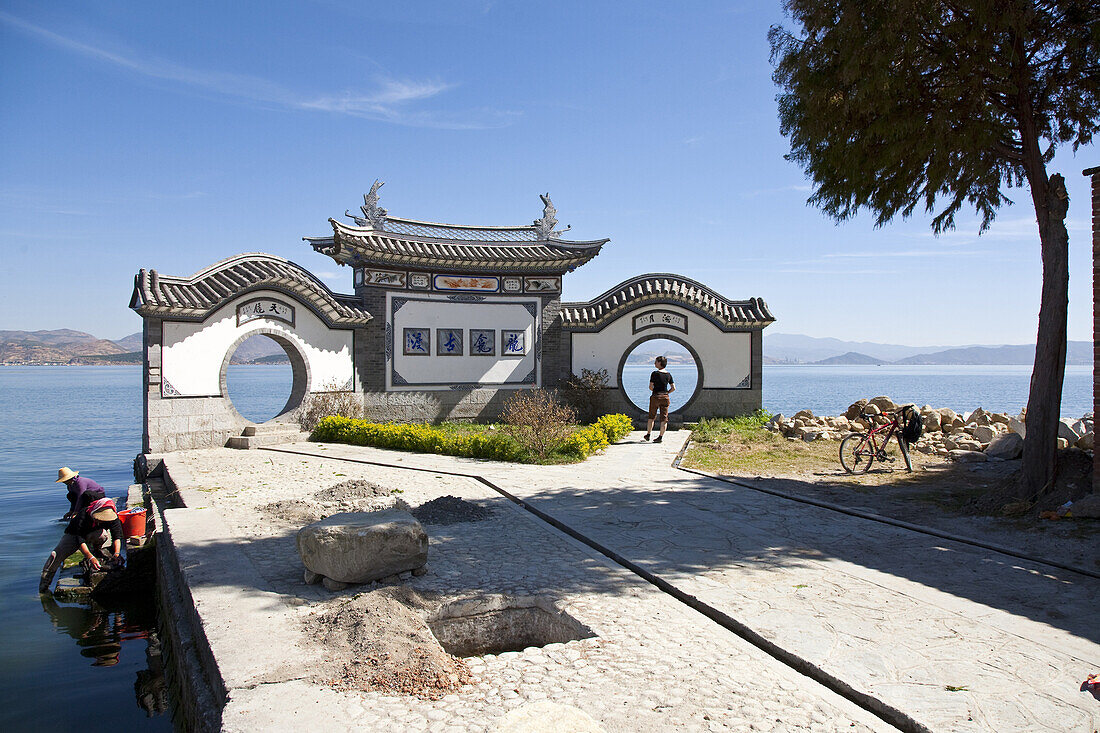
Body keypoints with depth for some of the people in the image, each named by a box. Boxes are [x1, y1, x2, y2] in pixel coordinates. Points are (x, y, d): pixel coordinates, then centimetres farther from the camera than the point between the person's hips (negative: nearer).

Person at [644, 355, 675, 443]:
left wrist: (655, 391, 7)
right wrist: (666, 393, 13)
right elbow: (673, 388, 2)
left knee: (651, 416, 11)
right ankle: (661, 436, 2)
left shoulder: (655, 373, -10)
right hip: (665, 397, 3)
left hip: (655, 397, -3)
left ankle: (648, 434, 18)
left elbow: (651, 387, -12)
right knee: (664, 418, 5)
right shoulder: (668, 374, 4)